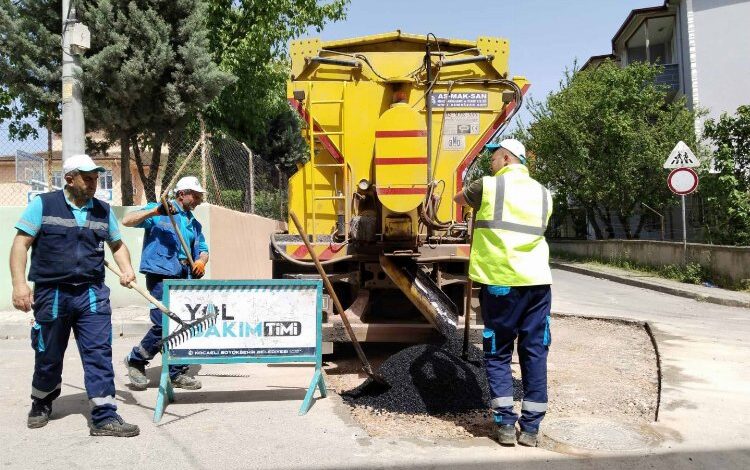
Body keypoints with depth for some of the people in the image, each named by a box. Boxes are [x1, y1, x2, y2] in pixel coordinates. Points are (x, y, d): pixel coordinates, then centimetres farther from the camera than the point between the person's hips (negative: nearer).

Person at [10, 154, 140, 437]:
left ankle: (105, 417, -2)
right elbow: (21, 244, -2)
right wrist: (19, 284, -12)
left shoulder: (103, 210, 9)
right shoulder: (43, 204, 0)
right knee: (48, 356, 12)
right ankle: (41, 405, 39)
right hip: (51, 293, -2)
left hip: (92, 294, 2)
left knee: (99, 353, -6)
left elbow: (117, 244, 21)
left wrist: (126, 268, 1)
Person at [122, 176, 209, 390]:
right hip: (160, 276, -7)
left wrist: (201, 261, -2)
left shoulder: (194, 224, 21)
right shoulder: (157, 212, 3)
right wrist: (155, 212, -20)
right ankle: (135, 361, 10)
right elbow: (127, 221, -8)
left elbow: (203, 250, 21)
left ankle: (178, 373, 16)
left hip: (184, 279, 7)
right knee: (164, 325, -14)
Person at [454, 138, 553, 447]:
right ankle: (531, 427, 11)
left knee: (498, 354, 8)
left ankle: (506, 424, 7)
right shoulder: (543, 193, 13)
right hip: (537, 282, 4)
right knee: (535, 354, 8)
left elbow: (458, 199, 18)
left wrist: (473, 198, 40)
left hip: (499, 282, -3)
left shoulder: (488, 186, 1)